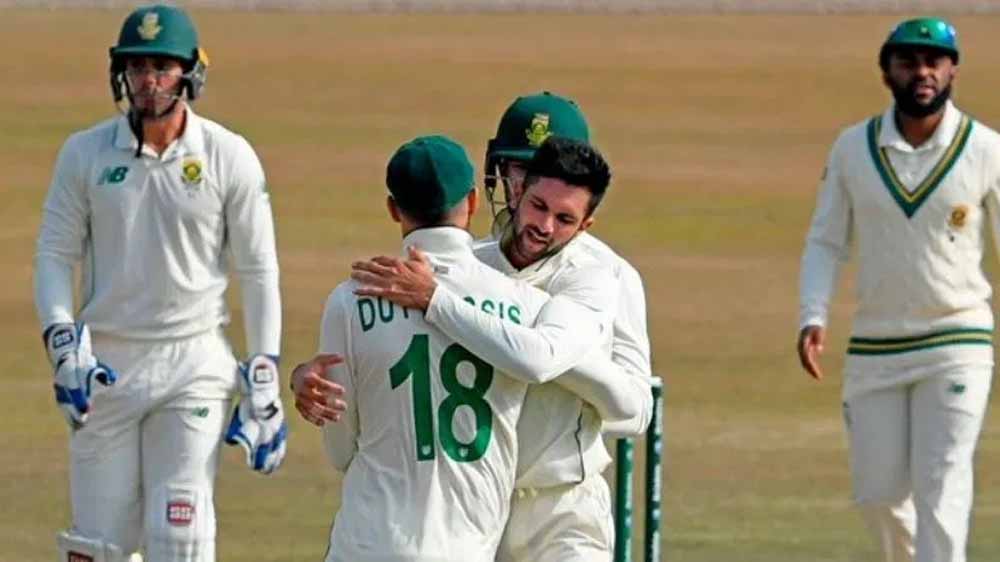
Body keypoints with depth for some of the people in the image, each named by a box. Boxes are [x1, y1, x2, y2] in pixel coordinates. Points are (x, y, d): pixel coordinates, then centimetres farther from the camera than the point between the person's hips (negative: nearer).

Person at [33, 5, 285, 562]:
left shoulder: (229, 157, -2)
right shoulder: (84, 153, 2)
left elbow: (259, 273, 1)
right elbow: (55, 254, 5)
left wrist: (264, 388, -3)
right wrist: (64, 345, -12)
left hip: (193, 367, -2)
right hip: (105, 367, 2)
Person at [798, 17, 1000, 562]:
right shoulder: (853, 149, 1)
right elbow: (825, 241, 6)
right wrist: (812, 316, -9)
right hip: (874, 347, 3)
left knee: (940, 491, -12)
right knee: (877, 493, 6)